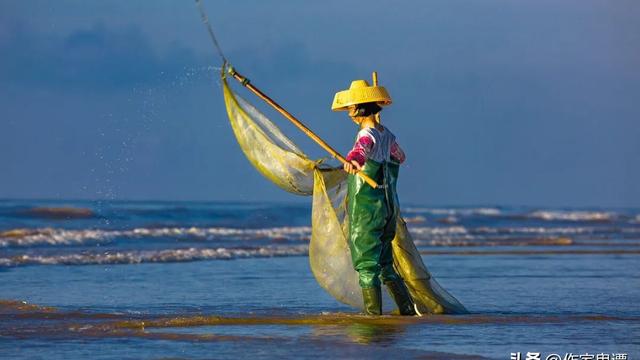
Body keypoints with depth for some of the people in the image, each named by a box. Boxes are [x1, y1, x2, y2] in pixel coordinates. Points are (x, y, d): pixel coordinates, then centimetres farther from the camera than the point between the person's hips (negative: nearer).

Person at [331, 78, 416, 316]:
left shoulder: (367, 134, -15)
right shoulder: (386, 134, 10)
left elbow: (361, 149, -41)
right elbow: (400, 157, 31)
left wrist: (353, 160, -61)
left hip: (366, 208, -8)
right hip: (388, 205, 8)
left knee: (366, 265, -3)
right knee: (384, 265, 16)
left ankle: (374, 313, -4)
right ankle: (408, 309, 14)